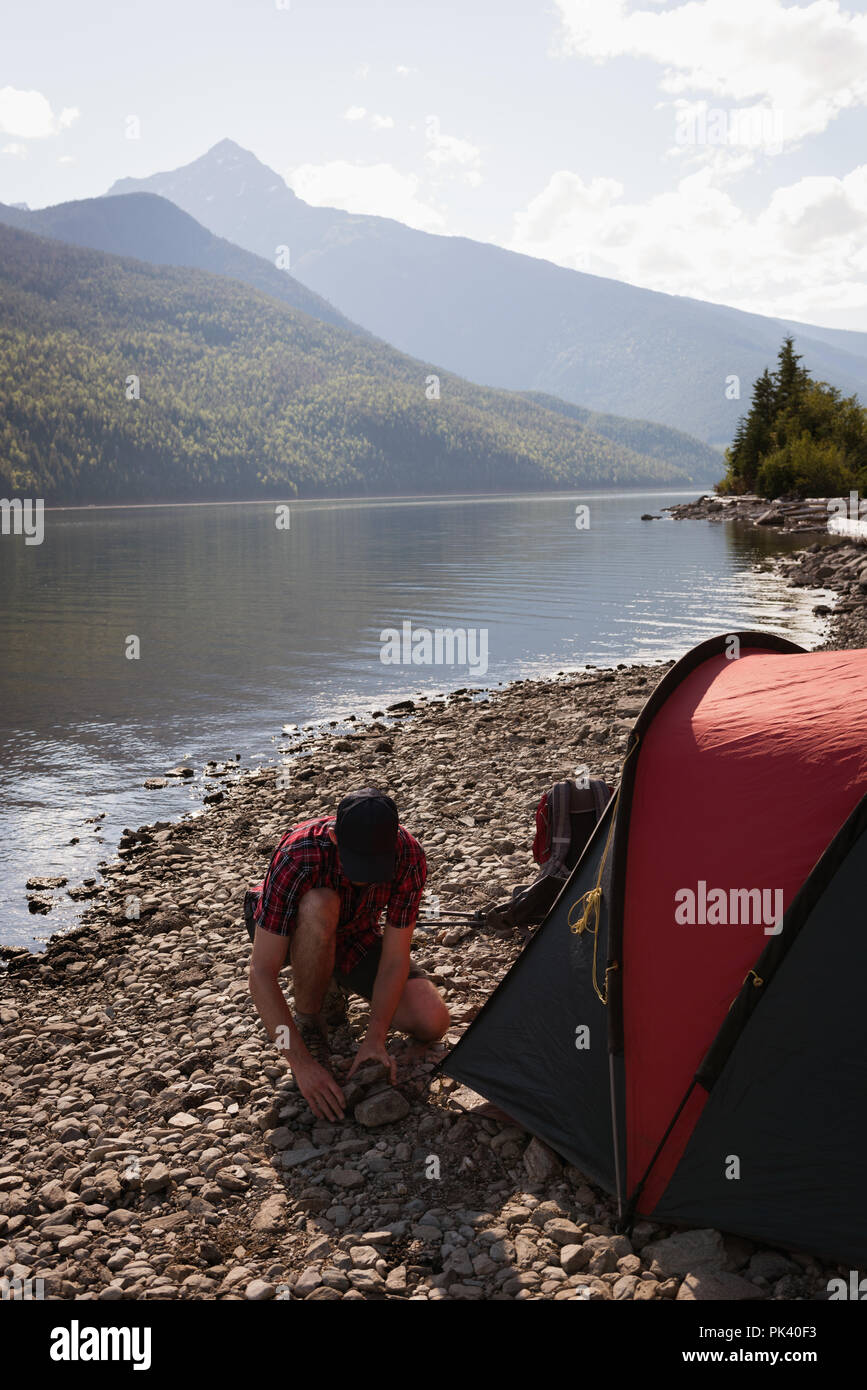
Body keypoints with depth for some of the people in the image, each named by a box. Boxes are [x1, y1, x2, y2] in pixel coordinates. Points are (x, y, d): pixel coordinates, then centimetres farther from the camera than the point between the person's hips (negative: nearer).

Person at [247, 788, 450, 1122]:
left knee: (432, 1024, -15)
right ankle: (308, 1023, -15)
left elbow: (395, 957, -22)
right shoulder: (297, 857, -39)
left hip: (356, 937, 3)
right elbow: (261, 973, -38)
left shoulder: (409, 856, -29)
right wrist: (302, 1064, -42)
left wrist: (374, 1039, -31)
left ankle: (331, 986, 11)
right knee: (319, 905, -40)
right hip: (292, 935, -3)